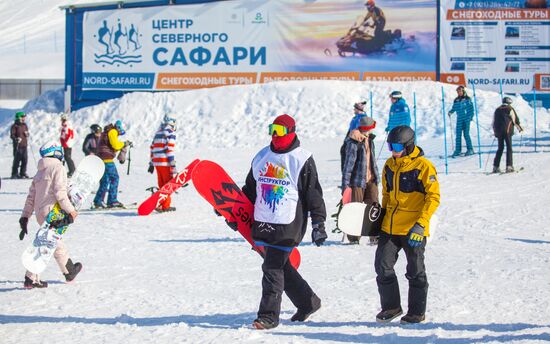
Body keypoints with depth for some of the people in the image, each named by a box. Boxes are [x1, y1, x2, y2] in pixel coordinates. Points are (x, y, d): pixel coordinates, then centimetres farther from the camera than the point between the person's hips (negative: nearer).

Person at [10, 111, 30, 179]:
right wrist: (16, 139, -26)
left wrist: (27, 134, 1)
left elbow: (27, 132, 25)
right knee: (17, 159, -8)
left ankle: (23, 173, 15)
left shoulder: (24, 125, 15)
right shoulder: (15, 126, -5)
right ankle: (14, 174, -2)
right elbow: (12, 135, -8)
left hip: (24, 145, 6)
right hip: (18, 145, -6)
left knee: (25, 160, 5)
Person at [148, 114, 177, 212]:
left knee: (161, 184, 14)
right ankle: (166, 205, 1)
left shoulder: (158, 132, 18)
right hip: (165, 162, -7)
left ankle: (159, 205, 15)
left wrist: (151, 164, 22)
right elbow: (170, 149, -15)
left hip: (156, 162, 7)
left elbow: (152, 147, 19)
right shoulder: (170, 132, -6)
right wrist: (173, 165, -17)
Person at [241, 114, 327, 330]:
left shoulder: (302, 159, -5)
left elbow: (314, 194, -4)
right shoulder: (261, 157, 13)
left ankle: (268, 315, -4)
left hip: (288, 225, -7)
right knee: (281, 267, 13)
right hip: (263, 223, 7)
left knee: (272, 267, -10)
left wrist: (318, 223, -8)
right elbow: (250, 189, 23)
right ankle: (308, 302, 29)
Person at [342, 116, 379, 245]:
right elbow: (348, 163, -15)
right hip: (357, 180, -7)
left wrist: (376, 176, 25)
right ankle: (354, 237, 8)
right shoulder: (353, 142, -12)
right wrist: (345, 183, -18)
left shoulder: (369, 140, 12)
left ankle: (375, 236, 3)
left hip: (371, 180, 7)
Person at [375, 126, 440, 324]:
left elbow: (433, 197, -14)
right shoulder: (390, 165, 9)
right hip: (390, 227, 6)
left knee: (415, 272, 5)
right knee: (383, 267, 2)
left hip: (413, 230, -6)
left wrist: (421, 224, -21)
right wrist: (381, 218, 19)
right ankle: (391, 307, 18)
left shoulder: (423, 166, -11)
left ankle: (417, 312, 18)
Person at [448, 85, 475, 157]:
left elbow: (471, 108, -1)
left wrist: (471, 116, -11)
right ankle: (457, 150, 4)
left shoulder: (467, 99, 0)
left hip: (466, 119, -4)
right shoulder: (456, 100, 12)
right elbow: (454, 108, 18)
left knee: (466, 134, -7)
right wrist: (450, 112, -2)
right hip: (459, 119, 4)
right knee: (458, 135, 1)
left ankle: (470, 149, 3)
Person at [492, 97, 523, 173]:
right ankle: (509, 166, -11)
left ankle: (496, 166, 8)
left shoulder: (497, 110, 15)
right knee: (509, 148, -1)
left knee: (500, 148, 13)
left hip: (498, 132, 5)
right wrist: (520, 128, 12)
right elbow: (515, 120, -2)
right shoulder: (510, 109, -1)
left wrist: (495, 131, 31)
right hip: (507, 131, -5)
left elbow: (494, 122, 19)